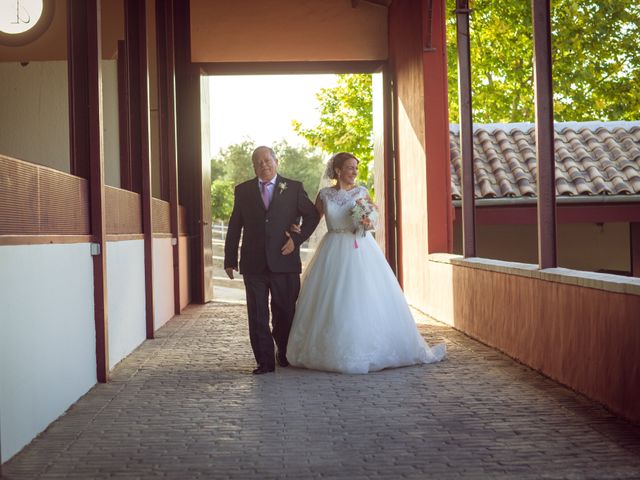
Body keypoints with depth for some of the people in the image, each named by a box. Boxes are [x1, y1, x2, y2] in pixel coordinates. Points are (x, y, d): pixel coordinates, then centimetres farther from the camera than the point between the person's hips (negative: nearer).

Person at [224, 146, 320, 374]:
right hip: (253, 265, 1)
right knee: (257, 316, 1)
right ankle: (265, 361, 8)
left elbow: (312, 215, 11)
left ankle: (285, 355, 28)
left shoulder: (294, 188, 5)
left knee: (286, 313, 8)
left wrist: (298, 238, -3)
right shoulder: (243, 190, 8)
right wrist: (230, 260, 5)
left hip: (284, 261, -1)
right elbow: (234, 227, 9)